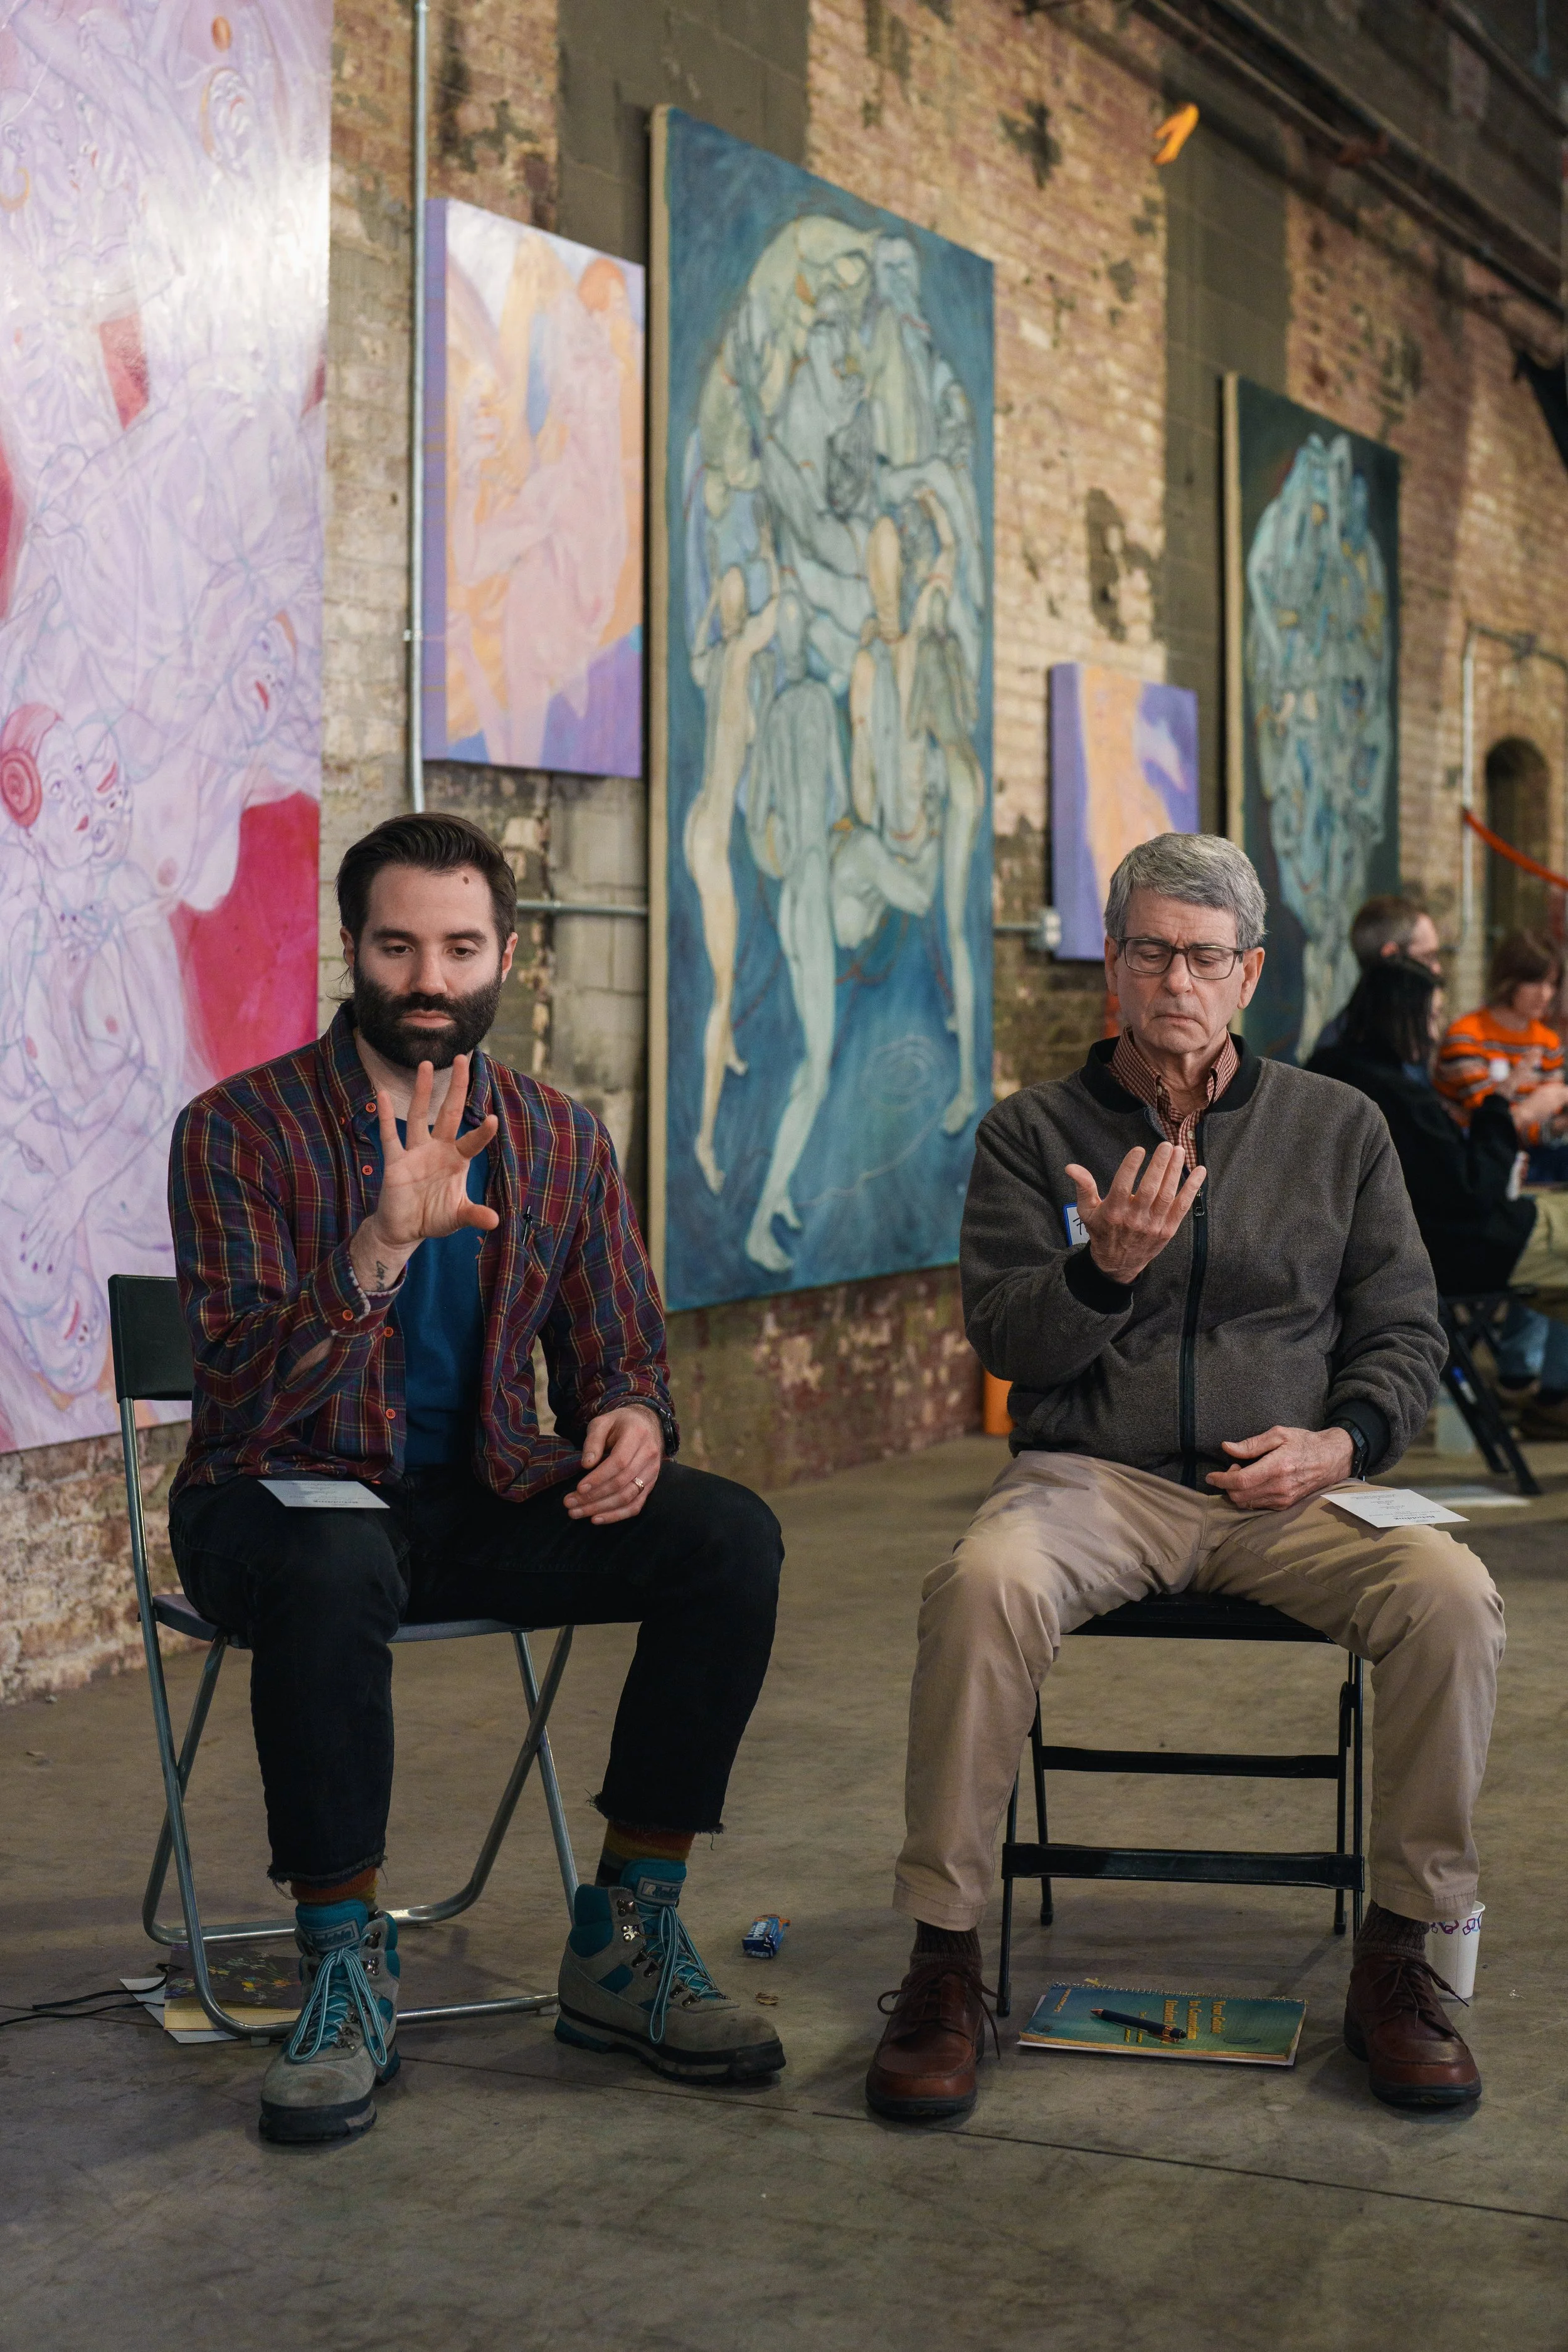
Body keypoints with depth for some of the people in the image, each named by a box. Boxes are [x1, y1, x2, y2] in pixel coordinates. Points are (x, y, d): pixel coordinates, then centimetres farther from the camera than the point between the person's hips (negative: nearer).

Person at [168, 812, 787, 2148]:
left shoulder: (560, 1143, 6)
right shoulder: (244, 1131, -9)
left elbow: (618, 1356, 12)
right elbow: (249, 1397, -17)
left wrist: (633, 1422, -14)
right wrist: (385, 1245, -32)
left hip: (480, 1499, 4)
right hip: (290, 1499, -4)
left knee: (729, 1534, -19)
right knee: (334, 1566, -40)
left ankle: (626, 1941, -8)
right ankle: (347, 1968, -20)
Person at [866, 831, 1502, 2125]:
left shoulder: (1339, 1127, 12)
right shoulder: (1033, 1131, 8)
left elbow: (1406, 1332, 13)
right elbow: (1007, 1338, -2)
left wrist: (1342, 1440, -7)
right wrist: (1105, 1269, -22)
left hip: (1282, 1491, 2)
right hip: (1092, 1475, -1)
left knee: (1450, 1592, -28)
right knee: (983, 1585, -34)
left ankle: (1399, 1955, -10)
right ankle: (944, 1959, -20)